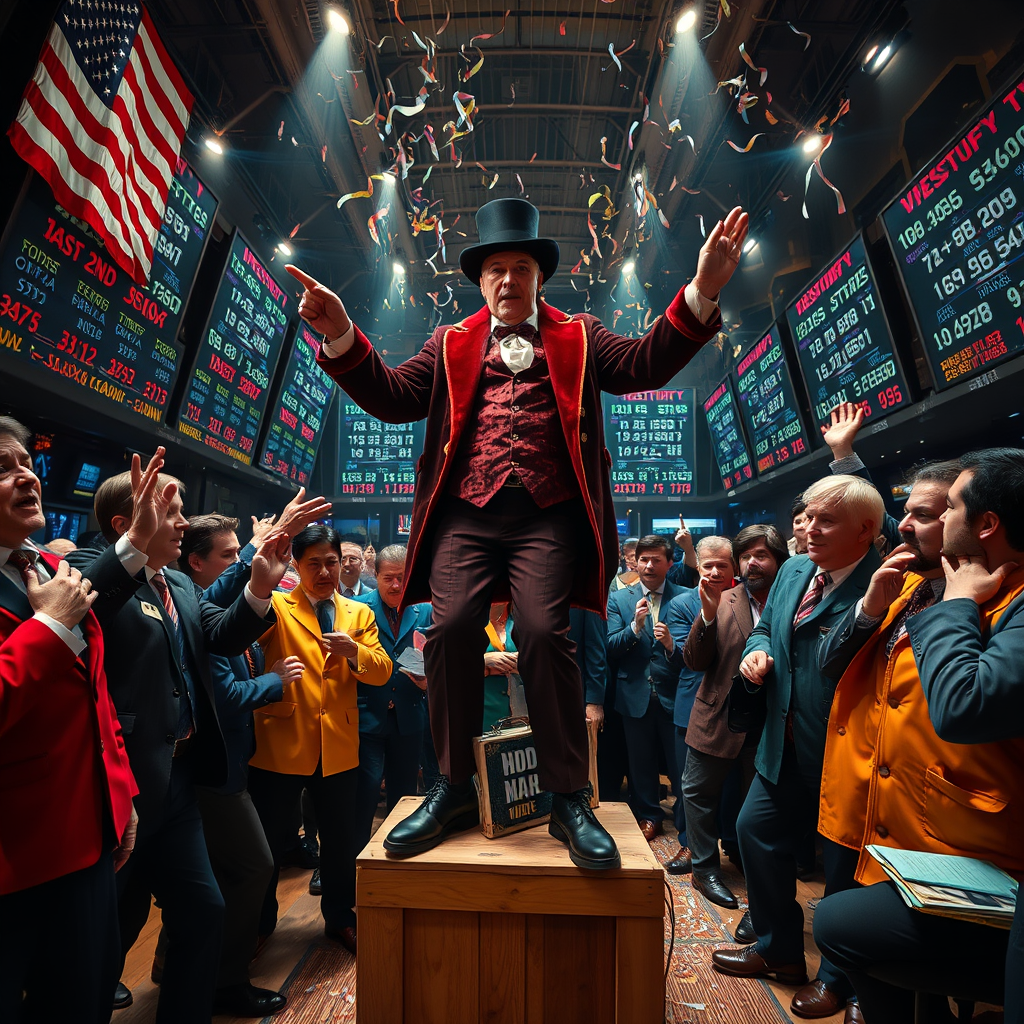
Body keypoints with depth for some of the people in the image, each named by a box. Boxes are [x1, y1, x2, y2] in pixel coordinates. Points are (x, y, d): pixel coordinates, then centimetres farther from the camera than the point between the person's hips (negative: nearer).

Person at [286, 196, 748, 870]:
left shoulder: (578, 336, 21)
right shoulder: (450, 343, 24)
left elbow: (643, 365, 7)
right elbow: (393, 397, 13)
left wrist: (701, 292, -6)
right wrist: (342, 336, 0)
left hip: (546, 516, -1)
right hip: (465, 515, 2)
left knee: (544, 633, -16)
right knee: (452, 628, -13)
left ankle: (570, 799, 0)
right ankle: (455, 790, 4)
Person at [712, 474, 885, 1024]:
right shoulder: (793, 569, 4)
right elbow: (765, 627, 16)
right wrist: (755, 651, -3)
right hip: (785, 749, 8)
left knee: (843, 866, 13)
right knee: (755, 832, 18)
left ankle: (838, 979, 40)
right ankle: (778, 948, 42)